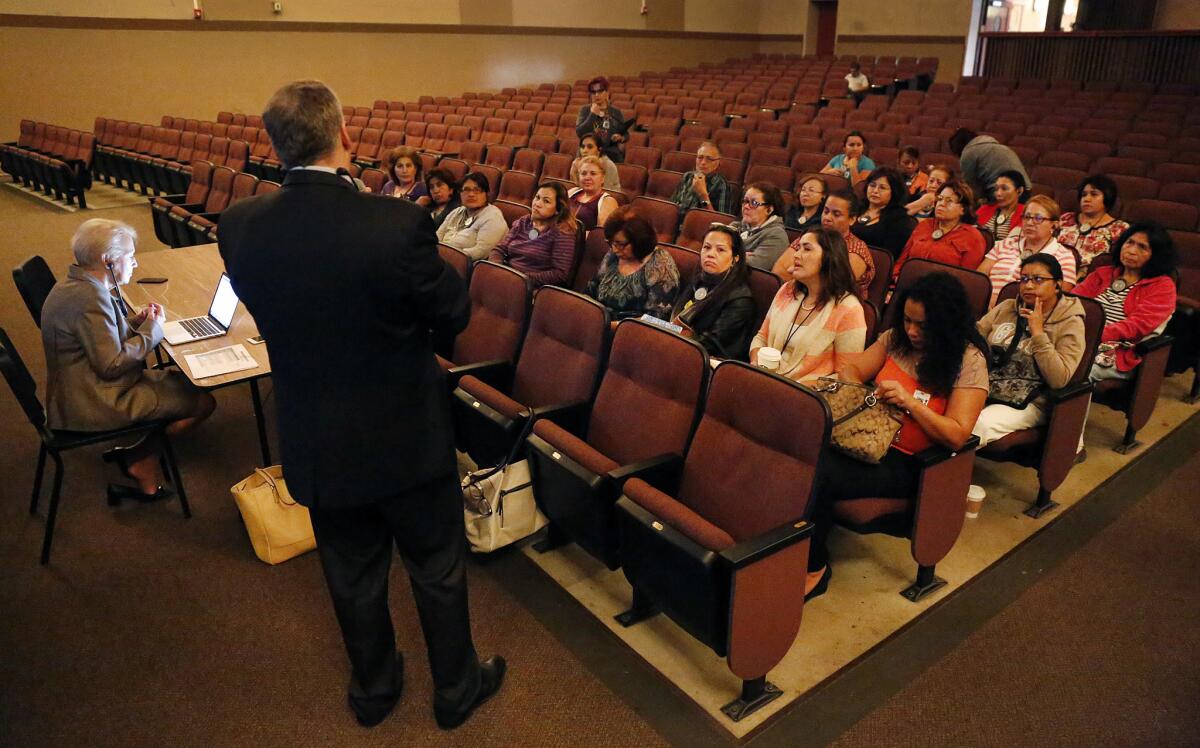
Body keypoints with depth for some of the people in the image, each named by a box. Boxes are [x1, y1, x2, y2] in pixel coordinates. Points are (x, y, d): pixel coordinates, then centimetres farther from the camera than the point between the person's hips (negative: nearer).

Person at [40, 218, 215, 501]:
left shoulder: (77, 285, 10)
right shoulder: (89, 298, -23)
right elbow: (112, 364, -24)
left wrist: (137, 322, 3)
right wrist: (152, 328, -13)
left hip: (87, 389, 11)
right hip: (93, 404, -11)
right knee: (203, 402, -10)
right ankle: (139, 459, 8)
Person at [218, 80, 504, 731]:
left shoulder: (240, 226, -12)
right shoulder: (398, 224, -26)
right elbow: (455, 312, -12)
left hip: (315, 443, 4)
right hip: (406, 438, -3)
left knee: (352, 575, 24)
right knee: (436, 569, 19)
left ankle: (373, 688, 46)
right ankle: (456, 688, 40)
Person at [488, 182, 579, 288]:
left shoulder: (562, 233, -6)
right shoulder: (522, 222, 13)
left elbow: (560, 274, -12)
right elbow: (498, 249, 13)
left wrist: (525, 278, -18)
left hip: (535, 288, -6)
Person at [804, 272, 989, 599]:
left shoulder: (969, 362, -6)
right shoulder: (896, 339, 8)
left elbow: (957, 436, -10)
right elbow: (853, 369, 17)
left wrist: (910, 403, -21)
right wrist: (849, 378, -7)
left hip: (908, 463, -5)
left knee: (817, 476, -30)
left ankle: (814, 568, -9)